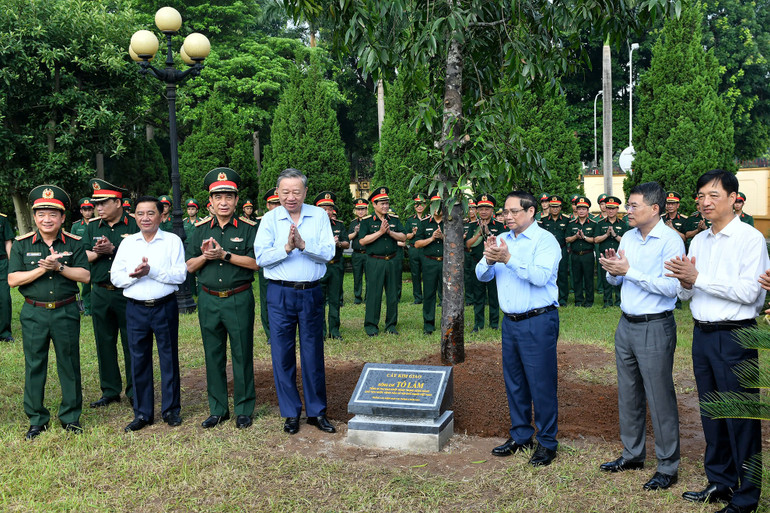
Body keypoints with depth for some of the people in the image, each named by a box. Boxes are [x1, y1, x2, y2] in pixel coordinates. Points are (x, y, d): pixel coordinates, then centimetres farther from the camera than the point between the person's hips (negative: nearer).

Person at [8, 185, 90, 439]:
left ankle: (70, 417, 20)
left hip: (66, 312, 0)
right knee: (34, 366, 7)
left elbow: (85, 275, -6)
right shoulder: (22, 244, 2)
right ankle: (36, 420, 20)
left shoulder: (74, 243, 2)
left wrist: (59, 267, -19)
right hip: (33, 313, 0)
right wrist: (42, 269, -16)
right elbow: (12, 279, -5)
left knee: (69, 365, 6)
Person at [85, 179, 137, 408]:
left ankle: (134, 391, 15)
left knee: (131, 345, 3)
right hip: (100, 293, 5)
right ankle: (110, 391, 23)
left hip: (128, 293, -5)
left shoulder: (134, 225, -5)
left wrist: (113, 249, -20)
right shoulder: (93, 227, 10)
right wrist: (97, 253, -12)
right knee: (104, 344, 11)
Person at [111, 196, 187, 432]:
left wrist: (151, 271, -18)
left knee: (169, 358, 5)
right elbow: (115, 277, 5)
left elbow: (180, 275, -9)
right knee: (139, 360, 7)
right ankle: (142, 413, 18)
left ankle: (171, 409, 19)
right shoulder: (127, 243, 10)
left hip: (165, 307, -2)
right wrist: (134, 274, -14)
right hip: (136, 308, 3)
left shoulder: (172, 240, 1)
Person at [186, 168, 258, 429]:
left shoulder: (248, 228, -2)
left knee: (242, 355, 3)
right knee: (213, 356, 11)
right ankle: (217, 409, 23)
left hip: (239, 299, -3)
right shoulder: (201, 229, 9)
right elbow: (190, 266, 8)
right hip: (209, 299, 4)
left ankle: (244, 409, 17)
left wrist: (224, 255, -18)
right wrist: (205, 255, -12)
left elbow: (256, 262, -12)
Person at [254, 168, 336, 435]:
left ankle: (316, 411, 20)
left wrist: (303, 244, -21)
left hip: (311, 293, 0)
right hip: (280, 294, 0)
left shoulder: (319, 216, 3)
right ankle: (291, 413, 18)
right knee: (282, 354, 4)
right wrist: (286, 247, -20)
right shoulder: (270, 219, 3)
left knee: (313, 353, 7)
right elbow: (261, 257, -6)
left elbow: (328, 252, -6)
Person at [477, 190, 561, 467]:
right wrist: (489, 260, -16)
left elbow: (541, 276, -24)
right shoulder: (502, 240, 11)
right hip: (510, 321, 7)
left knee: (541, 383, -1)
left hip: (538, 322, -7)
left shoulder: (545, 240, -8)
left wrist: (508, 259, -30)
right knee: (514, 382, 14)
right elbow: (482, 275, 6)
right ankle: (520, 435, 29)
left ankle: (547, 442, 12)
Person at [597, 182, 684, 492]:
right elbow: (615, 280, 17)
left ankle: (668, 467, 13)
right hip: (626, 324, 7)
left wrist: (629, 271, -21)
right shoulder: (628, 237, 10)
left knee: (660, 398, 0)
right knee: (628, 394, 15)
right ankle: (632, 455, 30)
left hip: (655, 328, -7)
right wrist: (613, 271, -6)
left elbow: (670, 286, -23)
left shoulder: (671, 240, -12)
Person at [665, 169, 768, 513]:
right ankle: (719, 482, 30)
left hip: (734, 336, -7)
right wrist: (685, 283, -9)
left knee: (740, 418, 1)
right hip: (702, 333, 7)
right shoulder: (698, 241, 12)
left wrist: (698, 278, -19)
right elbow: (685, 294, 13)